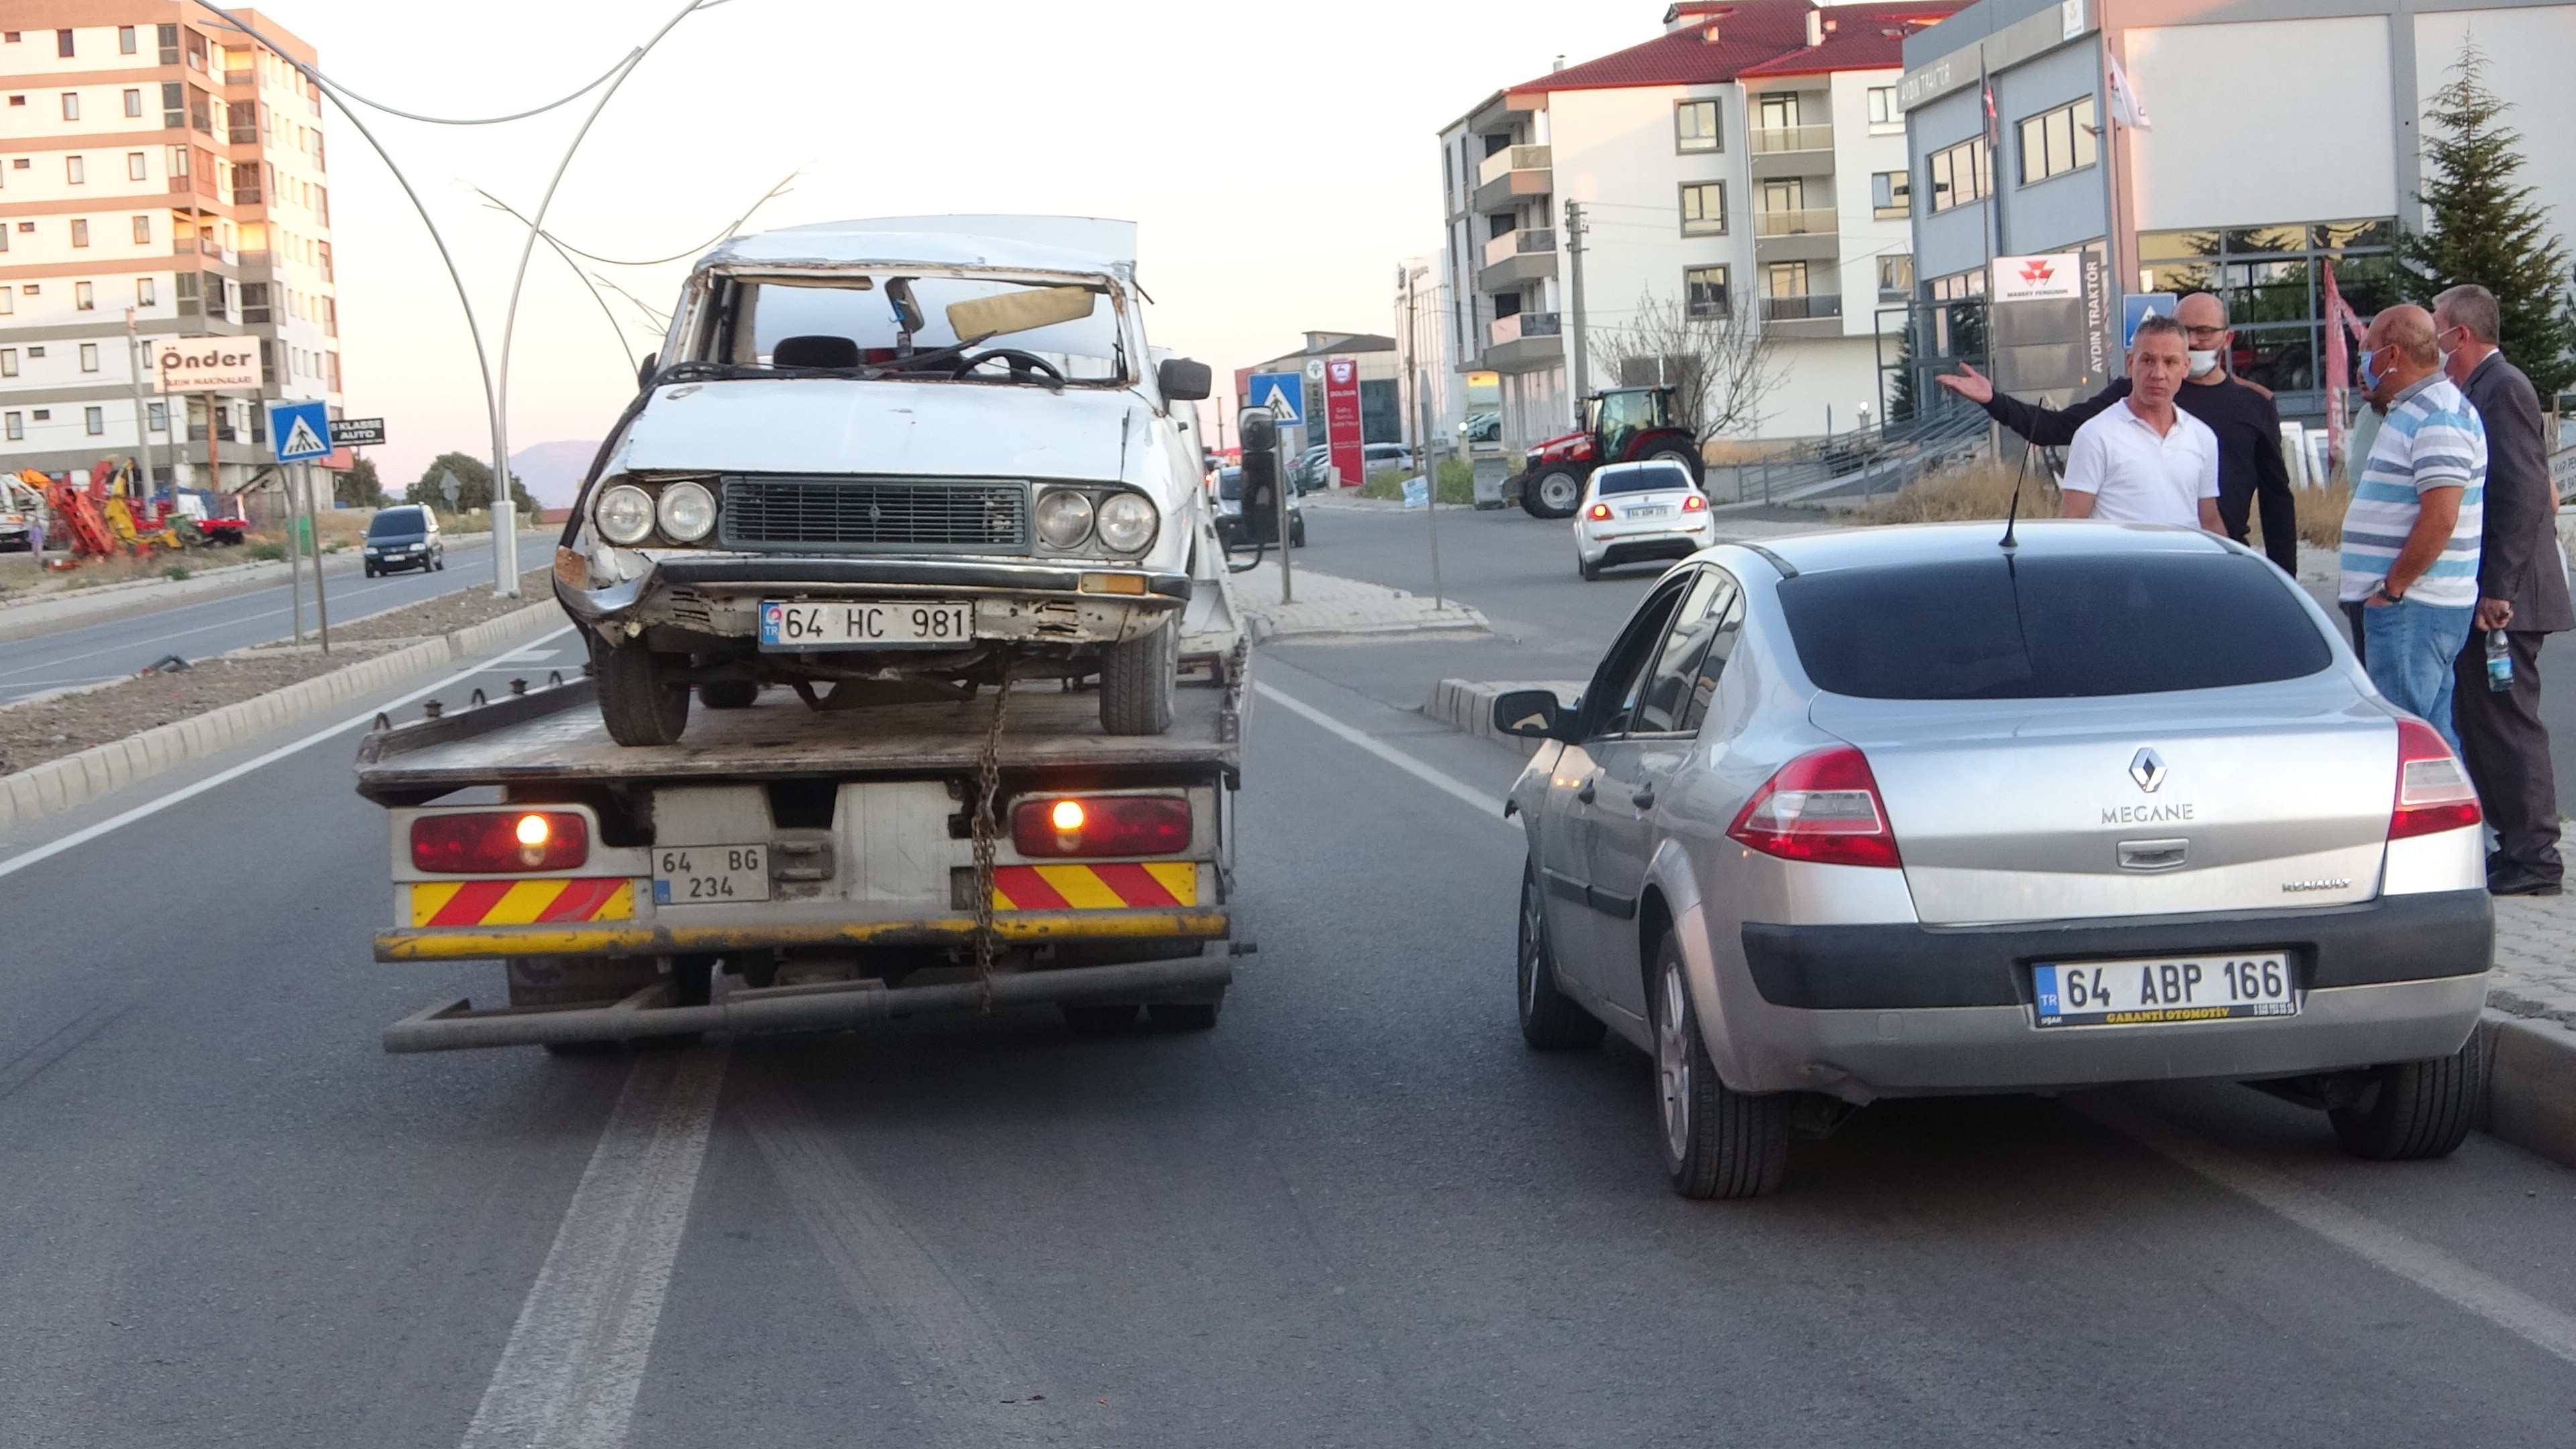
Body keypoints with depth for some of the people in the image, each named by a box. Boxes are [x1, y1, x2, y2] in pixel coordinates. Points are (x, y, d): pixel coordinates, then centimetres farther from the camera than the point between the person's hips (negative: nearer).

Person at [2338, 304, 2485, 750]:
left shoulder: (2439, 416, -15)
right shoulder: (2411, 412, 19)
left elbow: (2440, 517, -24)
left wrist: (2391, 588, -19)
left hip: (2411, 608, -10)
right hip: (2407, 606, 10)